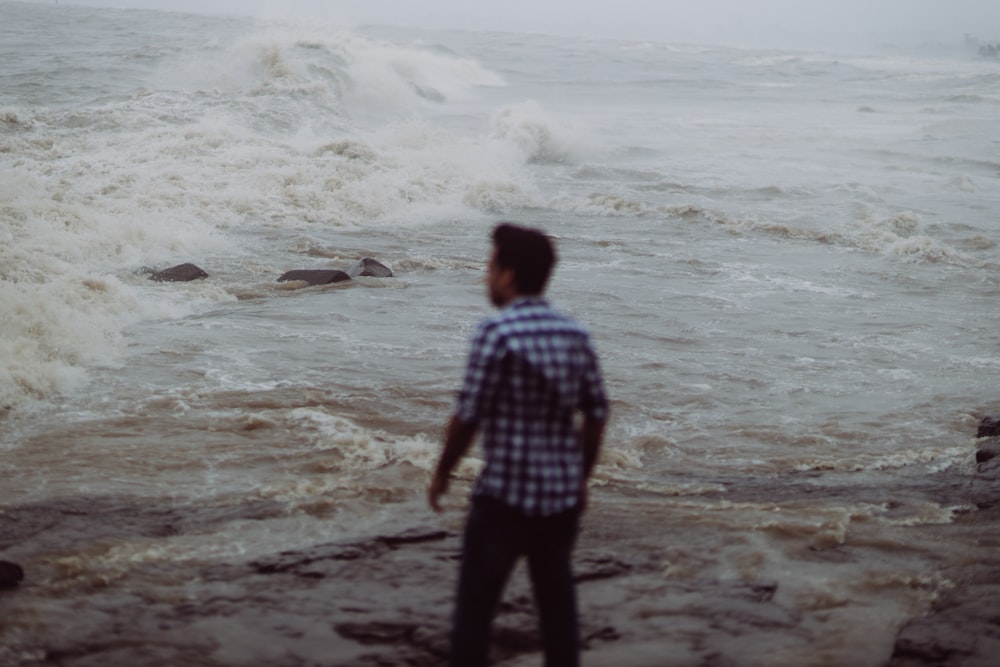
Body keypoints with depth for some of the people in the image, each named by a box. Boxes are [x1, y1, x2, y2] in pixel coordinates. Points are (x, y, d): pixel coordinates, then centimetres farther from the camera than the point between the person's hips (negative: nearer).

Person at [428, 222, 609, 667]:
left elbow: (469, 416, -14)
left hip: (505, 494, -6)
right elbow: (596, 414, 8)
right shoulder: (573, 334, 4)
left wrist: (442, 472, 1)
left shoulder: (497, 333, -15)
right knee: (557, 601, 14)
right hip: (562, 493, 6)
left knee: (475, 602, 4)